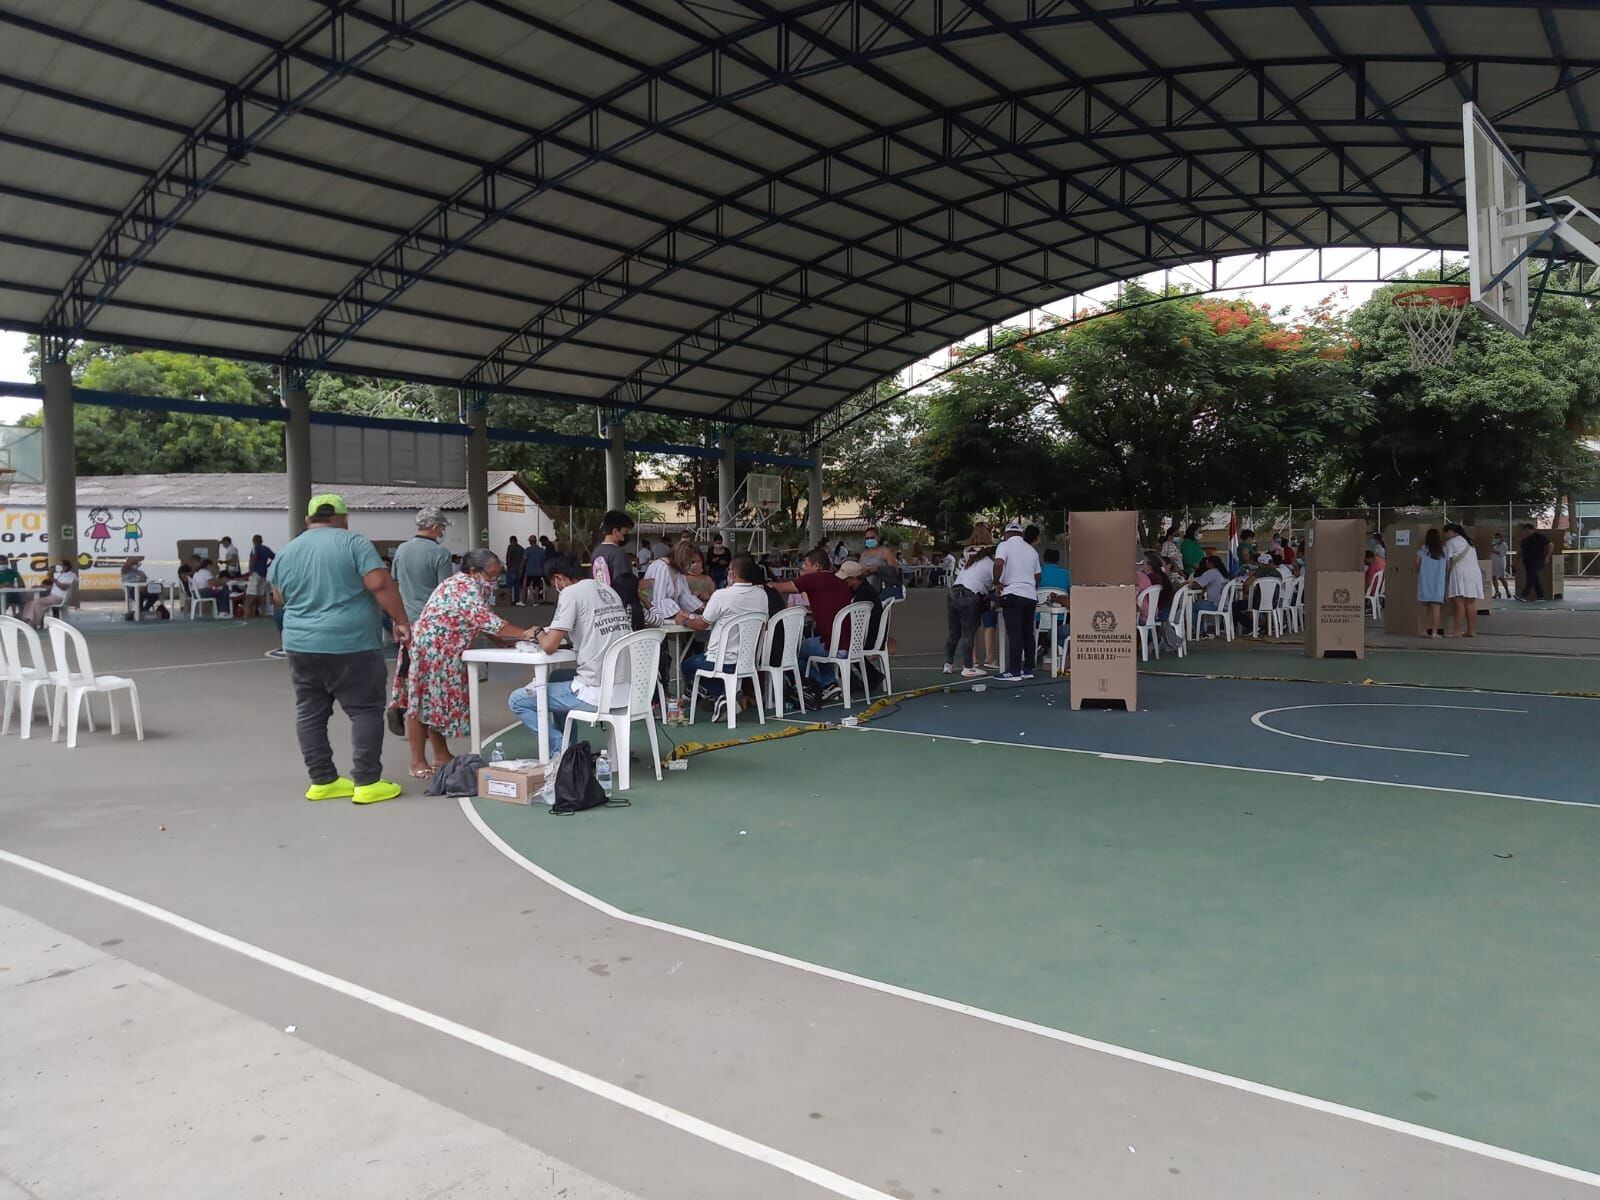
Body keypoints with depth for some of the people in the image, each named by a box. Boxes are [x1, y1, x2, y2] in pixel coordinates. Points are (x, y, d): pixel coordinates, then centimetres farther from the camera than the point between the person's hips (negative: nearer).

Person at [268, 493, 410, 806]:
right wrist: (401, 621, -9)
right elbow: (380, 584, -14)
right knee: (365, 710, 1)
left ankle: (322, 781, 16)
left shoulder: (285, 553, 9)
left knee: (310, 713, 12)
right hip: (352, 645, -5)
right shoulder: (353, 542, -6)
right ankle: (367, 783, 0)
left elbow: (279, 598, 21)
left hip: (300, 645, 5)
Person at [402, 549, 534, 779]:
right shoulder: (464, 587, -22)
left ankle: (442, 756, 22)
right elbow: (487, 621, -28)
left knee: (437, 702, 14)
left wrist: (507, 643, -4)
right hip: (426, 650, -10)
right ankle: (418, 763, 5)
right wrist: (524, 634, -26)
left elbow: (485, 623, 8)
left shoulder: (473, 587, 9)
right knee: (422, 704, -2)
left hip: (445, 654, 10)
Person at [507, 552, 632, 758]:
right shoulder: (609, 591, 14)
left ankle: (562, 751, 1)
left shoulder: (571, 593, -8)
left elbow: (549, 646, -13)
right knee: (558, 680, 34)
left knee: (517, 700, 5)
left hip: (596, 694, -8)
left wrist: (539, 633, 9)